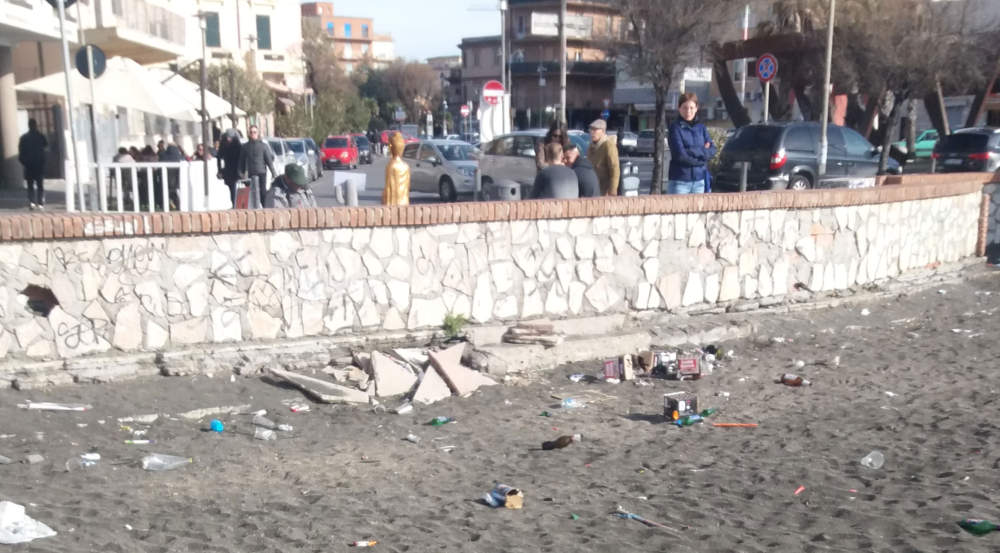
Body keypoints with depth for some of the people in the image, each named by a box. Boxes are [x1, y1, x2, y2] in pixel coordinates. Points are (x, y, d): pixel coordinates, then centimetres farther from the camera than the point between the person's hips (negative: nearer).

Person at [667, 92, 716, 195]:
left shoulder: (701, 128, 10)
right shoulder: (675, 128, -5)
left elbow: (712, 150, 2)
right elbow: (680, 154, -15)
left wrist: (692, 151, -12)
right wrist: (703, 151, -9)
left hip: (699, 181, 5)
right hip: (680, 181, -5)